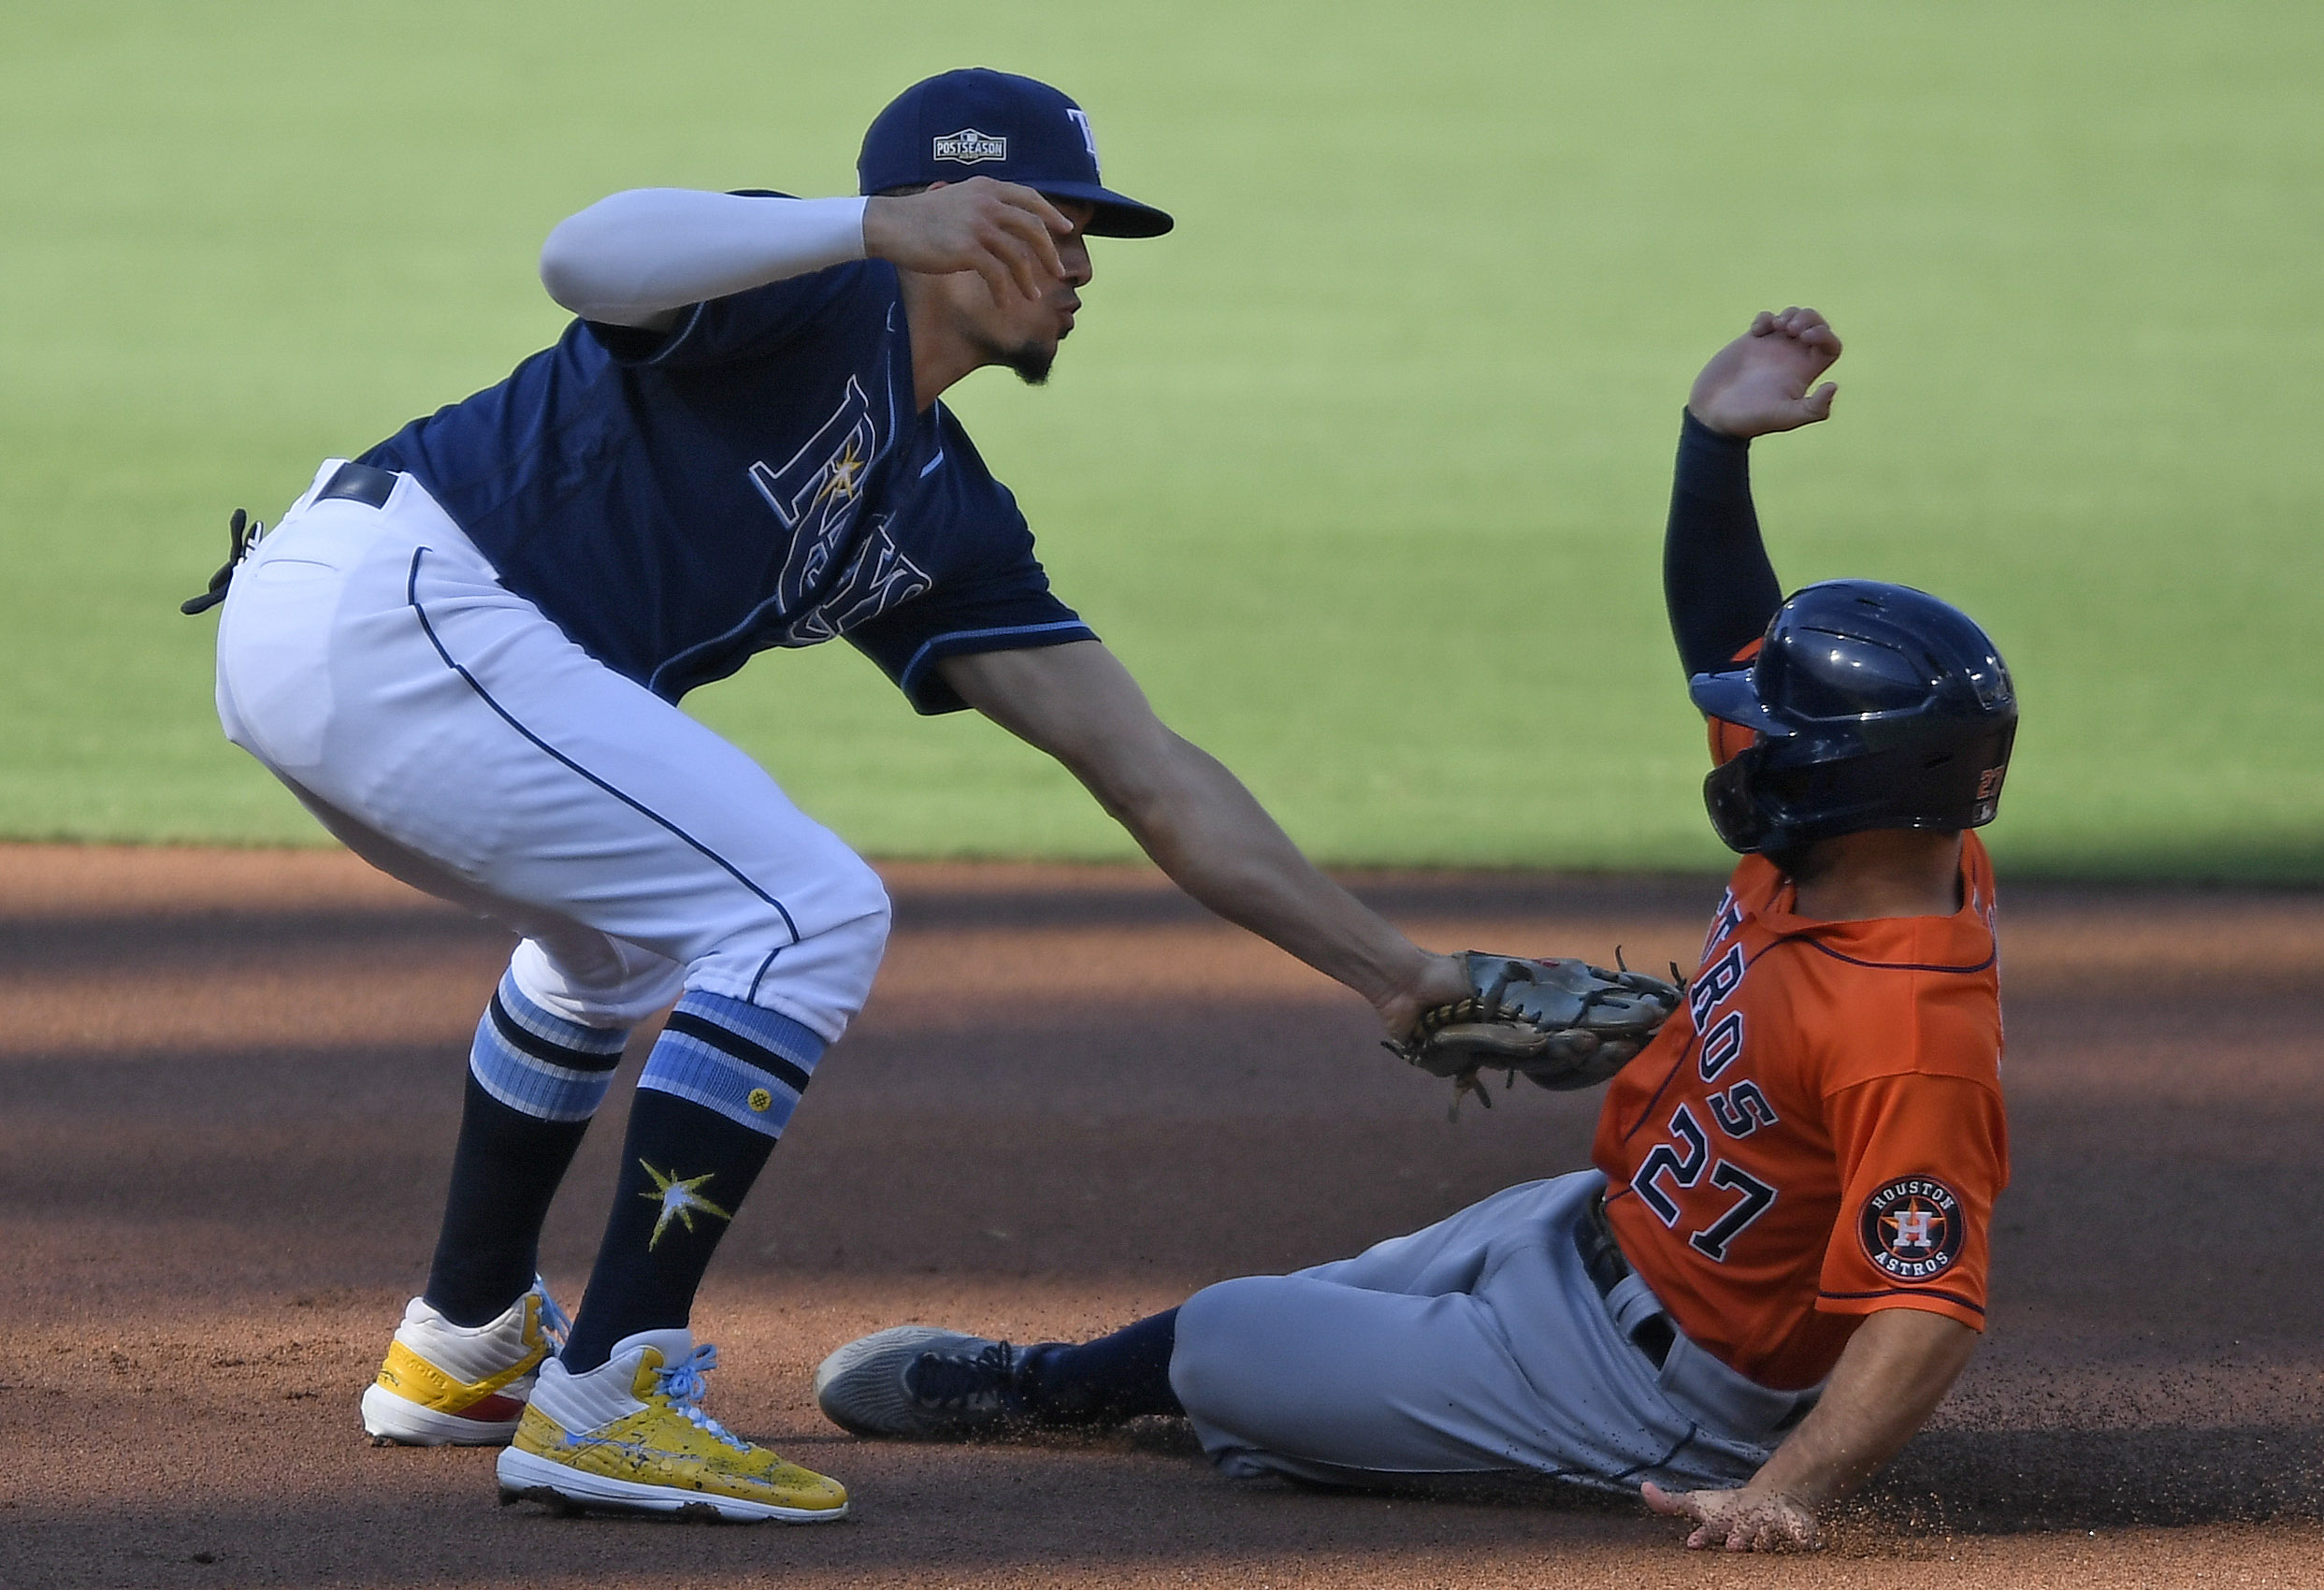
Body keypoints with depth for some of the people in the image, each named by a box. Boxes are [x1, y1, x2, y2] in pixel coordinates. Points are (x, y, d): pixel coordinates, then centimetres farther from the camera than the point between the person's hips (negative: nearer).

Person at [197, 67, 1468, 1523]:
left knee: (627, 931, 34)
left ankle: (469, 1345, 41)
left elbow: (1152, 779, 20)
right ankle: (607, 1398, -15)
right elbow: (587, 259, -24)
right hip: (386, 600, -10)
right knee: (809, 912, -12)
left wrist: (1398, 971, 16)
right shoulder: (816, 301, -1)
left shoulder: (946, 525, 21)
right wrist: (878, 227, -34)